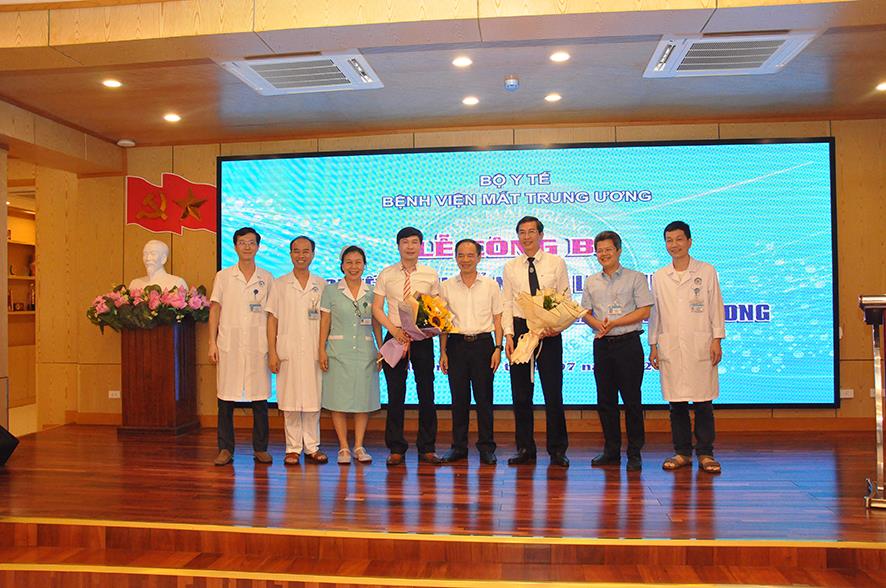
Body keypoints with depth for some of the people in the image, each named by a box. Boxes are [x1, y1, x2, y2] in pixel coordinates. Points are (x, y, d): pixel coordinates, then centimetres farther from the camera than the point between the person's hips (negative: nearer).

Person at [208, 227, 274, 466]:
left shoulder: (266, 278, 8)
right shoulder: (223, 276, 7)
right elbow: (215, 309, 7)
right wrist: (212, 343, -1)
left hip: (258, 345, 0)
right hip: (229, 345, 0)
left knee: (260, 397, 3)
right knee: (226, 397, 2)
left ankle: (260, 448, 14)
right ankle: (225, 448, 13)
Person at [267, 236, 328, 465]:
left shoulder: (321, 285, 9)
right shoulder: (279, 284, 6)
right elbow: (272, 319, 4)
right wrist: (272, 351, -3)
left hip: (314, 351, 1)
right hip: (288, 350, -1)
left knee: (313, 399, 4)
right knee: (290, 400, 2)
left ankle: (312, 447, 14)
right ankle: (293, 448, 12)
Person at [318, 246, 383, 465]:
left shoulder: (372, 293, 7)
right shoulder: (330, 292, 3)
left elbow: (376, 324, 10)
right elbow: (324, 323, 2)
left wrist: (381, 350, 4)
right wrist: (322, 350, -5)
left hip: (365, 352, 2)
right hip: (338, 352, -2)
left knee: (364, 399, 4)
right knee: (339, 399, 0)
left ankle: (359, 447, 14)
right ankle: (343, 447, 10)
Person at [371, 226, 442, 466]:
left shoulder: (430, 275, 6)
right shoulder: (386, 275, 4)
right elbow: (376, 308, 3)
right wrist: (393, 329, -11)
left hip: (423, 338, 1)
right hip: (395, 336, 0)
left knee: (426, 393, 4)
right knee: (395, 394, 3)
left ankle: (427, 448, 15)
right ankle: (396, 449, 13)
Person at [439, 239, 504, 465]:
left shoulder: (491, 285, 6)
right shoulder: (447, 287, 7)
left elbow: (497, 319, 6)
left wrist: (498, 348, -3)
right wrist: (443, 352, 1)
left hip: (483, 343, -1)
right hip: (457, 344, 1)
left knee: (484, 397, 1)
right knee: (459, 398, 5)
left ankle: (486, 447, 11)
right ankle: (459, 446, 15)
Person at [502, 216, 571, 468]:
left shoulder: (556, 263, 4)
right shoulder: (510, 268, 10)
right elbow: (506, 304, 7)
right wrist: (509, 334, -5)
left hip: (549, 332, -2)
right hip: (519, 329, 2)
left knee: (553, 392, 0)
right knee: (521, 394, 6)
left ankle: (557, 450, 10)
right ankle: (525, 449, 16)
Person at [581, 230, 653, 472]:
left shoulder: (635, 278, 1)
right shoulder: (591, 282, 13)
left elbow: (644, 311, -6)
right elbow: (586, 312, 14)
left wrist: (614, 323, -13)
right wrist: (598, 325, -8)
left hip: (628, 343, -4)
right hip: (602, 344, 4)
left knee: (632, 400, -1)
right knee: (605, 400, 8)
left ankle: (635, 453, 7)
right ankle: (611, 451, 18)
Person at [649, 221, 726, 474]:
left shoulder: (707, 271, 5)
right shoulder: (659, 277, 10)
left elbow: (716, 308, 4)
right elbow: (654, 312, 12)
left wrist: (716, 341, -3)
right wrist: (653, 345, 8)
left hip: (700, 347, -2)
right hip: (670, 347, 2)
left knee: (703, 402, 0)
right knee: (676, 403, 5)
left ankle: (705, 453, 10)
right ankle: (682, 452, 15)